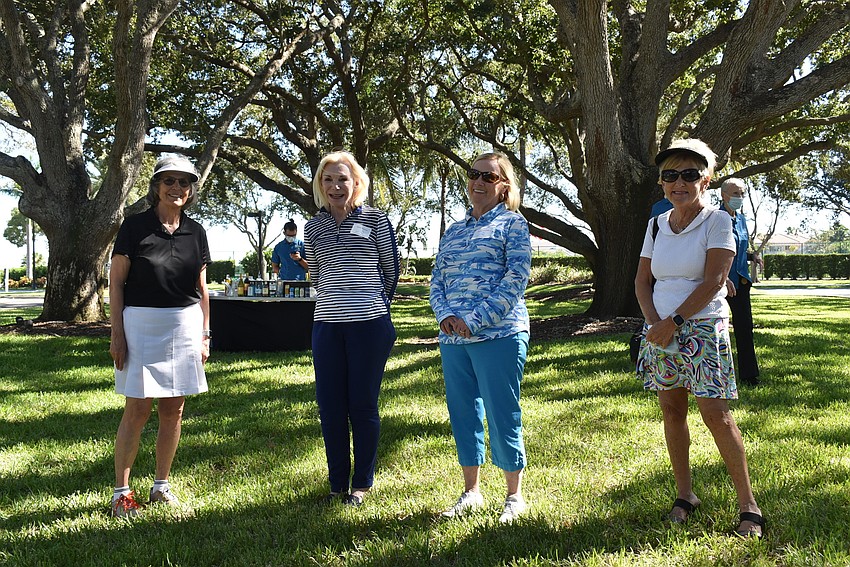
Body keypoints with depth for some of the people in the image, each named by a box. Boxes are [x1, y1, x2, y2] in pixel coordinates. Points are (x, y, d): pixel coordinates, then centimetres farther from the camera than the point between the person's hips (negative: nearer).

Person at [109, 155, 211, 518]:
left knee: (173, 410, 8)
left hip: (184, 326, 4)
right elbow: (116, 283, -3)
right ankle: (121, 492, 10)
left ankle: (161, 485, 22)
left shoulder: (195, 232, 7)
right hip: (141, 324, -4)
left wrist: (204, 335, 8)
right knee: (137, 410, -3)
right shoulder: (135, 226, -3)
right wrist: (117, 335, -8)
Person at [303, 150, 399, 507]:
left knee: (363, 404, 3)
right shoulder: (313, 227, 10)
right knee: (329, 406, 6)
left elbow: (392, 269, 9)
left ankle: (361, 483, 17)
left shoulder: (375, 220, 0)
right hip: (327, 325, 4)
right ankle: (338, 482, 20)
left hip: (369, 324, -3)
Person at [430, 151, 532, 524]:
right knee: (462, 414, 11)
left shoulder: (512, 223, 1)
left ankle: (515, 496, 16)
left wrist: (475, 320, -15)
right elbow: (437, 279, 14)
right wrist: (445, 314, -8)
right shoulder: (453, 233, 18)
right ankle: (471, 491, 26)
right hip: (453, 339, 6)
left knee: (502, 417, -1)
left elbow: (516, 278, -9)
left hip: (498, 335, -6)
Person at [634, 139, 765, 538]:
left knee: (715, 414, -8)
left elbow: (713, 280, -13)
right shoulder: (657, 224, 10)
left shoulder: (716, 221, -5)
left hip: (703, 329, -5)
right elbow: (642, 280, 9)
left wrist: (675, 320, -17)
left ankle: (748, 504, 3)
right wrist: (654, 322, -7)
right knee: (672, 412, 8)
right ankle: (684, 495, 21)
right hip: (661, 329, 5)